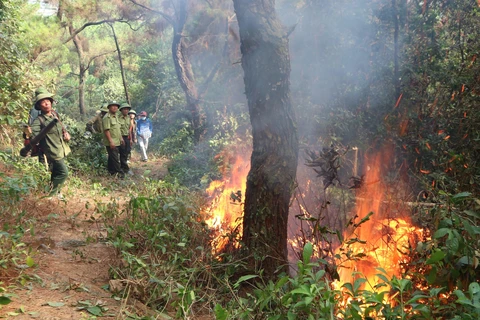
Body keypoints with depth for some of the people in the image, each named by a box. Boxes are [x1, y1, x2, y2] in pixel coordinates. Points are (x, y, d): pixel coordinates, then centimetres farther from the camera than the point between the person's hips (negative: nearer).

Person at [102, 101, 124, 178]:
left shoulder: (116, 116, 16)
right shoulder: (107, 117, -13)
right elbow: (106, 130, -20)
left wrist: (121, 138, 20)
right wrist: (111, 141, -24)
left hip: (117, 142, 9)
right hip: (111, 142, -9)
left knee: (112, 157, 15)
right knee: (115, 158, -7)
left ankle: (111, 171, 22)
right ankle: (119, 172, -6)